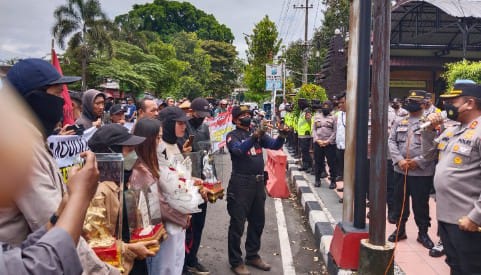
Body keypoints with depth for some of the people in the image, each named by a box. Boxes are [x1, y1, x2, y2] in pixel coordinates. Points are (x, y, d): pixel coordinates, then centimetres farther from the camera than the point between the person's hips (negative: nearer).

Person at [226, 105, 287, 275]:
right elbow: (239, 150, -26)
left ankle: (252, 256, 33)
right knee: (237, 224, 2)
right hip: (241, 183, -6)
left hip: (258, 182, 6)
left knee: (258, 222, 17)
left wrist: (281, 136, -20)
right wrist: (254, 136, -40)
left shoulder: (258, 133, 9)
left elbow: (275, 145, 0)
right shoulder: (233, 136, -7)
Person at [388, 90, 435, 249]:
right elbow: (391, 141, 2)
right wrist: (399, 160, -12)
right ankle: (400, 230, 29)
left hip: (422, 172, -4)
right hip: (400, 170, 4)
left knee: (421, 204, 7)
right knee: (399, 201, 13)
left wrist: (418, 161, -17)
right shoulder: (399, 123, 9)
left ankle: (423, 233, 25)